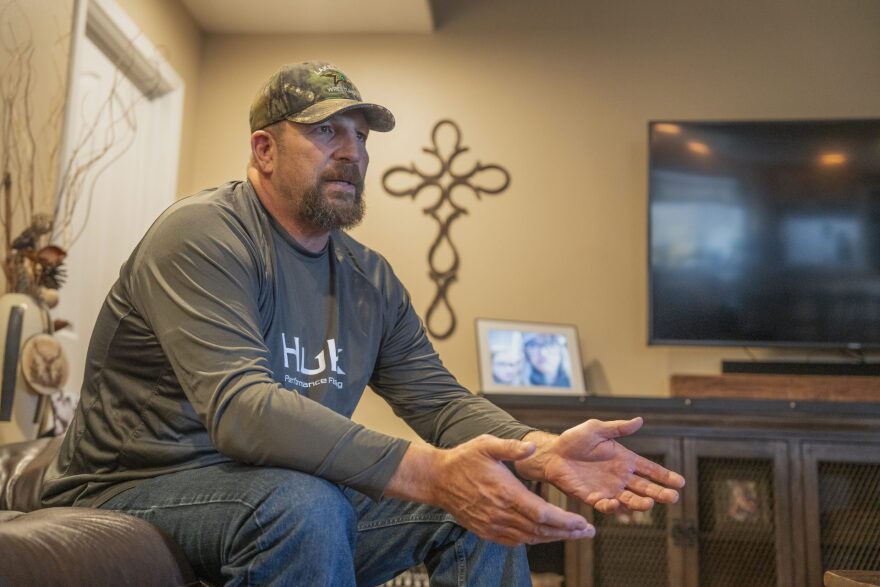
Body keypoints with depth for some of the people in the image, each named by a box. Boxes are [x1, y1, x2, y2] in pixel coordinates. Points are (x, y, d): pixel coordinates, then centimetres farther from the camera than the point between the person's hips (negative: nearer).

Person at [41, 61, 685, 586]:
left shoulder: (370, 278, 6)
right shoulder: (202, 235, -18)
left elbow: (439, 399, 1)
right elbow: (241, 410, -31)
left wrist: (546, 451, -20)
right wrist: (433, 473, -40)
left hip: (289, 498, 7)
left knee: (490, 505, -7)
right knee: (305, 505, -36)